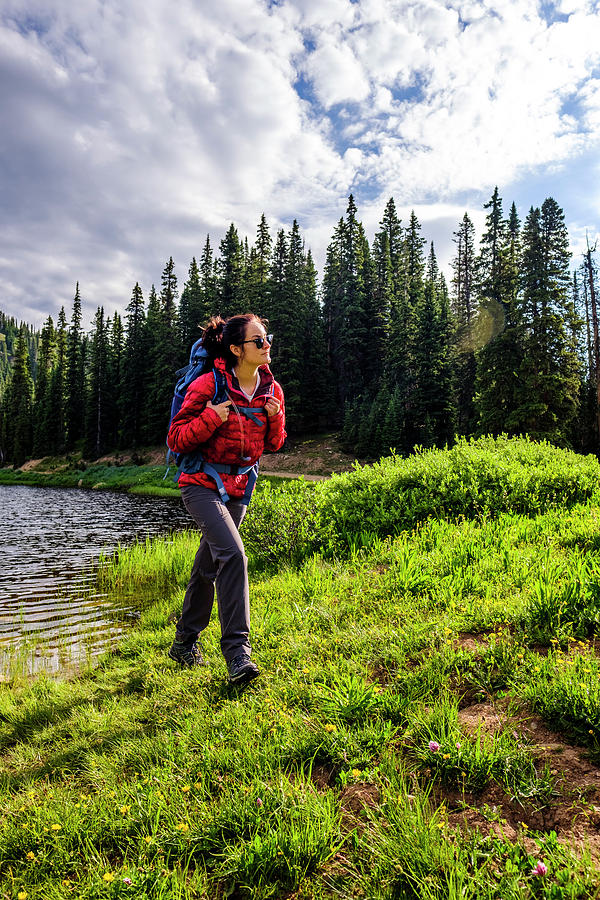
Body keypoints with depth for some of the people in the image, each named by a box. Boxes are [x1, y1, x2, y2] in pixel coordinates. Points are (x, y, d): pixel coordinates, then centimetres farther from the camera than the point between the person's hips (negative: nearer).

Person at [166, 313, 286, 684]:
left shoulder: (271, 389, 1)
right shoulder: (209, 385, -16)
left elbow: (274, 444, 11)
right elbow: (176, 439, -12)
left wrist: (275, 419, -9)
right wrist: (211, 419, -26)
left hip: (239, 487, 6)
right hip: (203, 483, -6)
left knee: (209, 565, 14)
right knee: (232, 553, -24)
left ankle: (185, 642, 31)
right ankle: (237, 650, -16)